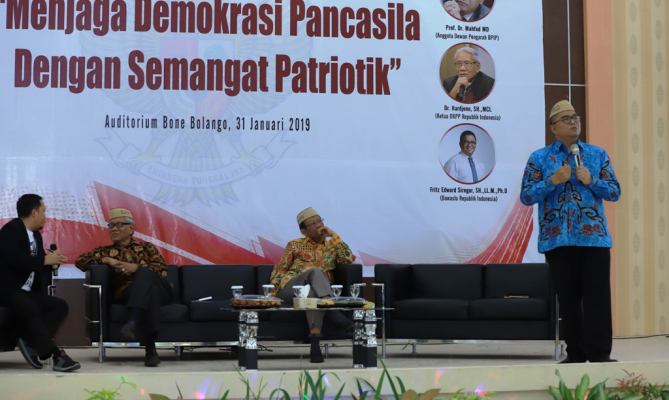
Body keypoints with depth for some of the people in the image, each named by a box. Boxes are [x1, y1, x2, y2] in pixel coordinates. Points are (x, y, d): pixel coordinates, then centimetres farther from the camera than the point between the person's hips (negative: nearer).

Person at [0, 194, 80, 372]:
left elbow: (37, 266, 19)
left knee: (60, 306, -7)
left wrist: (52, 260, -4)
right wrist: (45, 260, -18)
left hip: (27, 292, 9)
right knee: (31, 309, -34)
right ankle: (57, 356, -34)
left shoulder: (36, 235, 18)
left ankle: (29, 342, -18)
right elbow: (14, 259, -26)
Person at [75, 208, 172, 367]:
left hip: (160, 290, 1)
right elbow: (80, 261, 15)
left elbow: (162, 268, 11)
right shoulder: (106, 251, 29)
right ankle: (150, 348, -55)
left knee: (144, 274, -36)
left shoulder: (146, 247, 28)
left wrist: (137, 268, -6)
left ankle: (134, 322, -56)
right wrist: (106, 260, 2)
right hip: (127, 292, -1)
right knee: (151, 291, -38)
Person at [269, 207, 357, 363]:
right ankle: (335, 314, -51)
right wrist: (273, 288, 1)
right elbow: (280, 269, 18)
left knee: (312, 293, -41)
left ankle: (315, 342, -56)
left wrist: (334, 235, 6)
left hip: (316, 290, 1)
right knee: (315, 271, -35)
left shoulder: (331, 247, 24)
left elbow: (349, 258, 5)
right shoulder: (295, 245, 21)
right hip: (288, 288, -1)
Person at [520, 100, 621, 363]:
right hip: (557, 239, 0)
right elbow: (526, 197, 0)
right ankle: (575, 354, 13)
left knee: (597, 296, -5)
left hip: (594, 236, 0)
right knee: (568, 298, 5)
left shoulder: (598, 155, 10)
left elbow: (615, 192, 7)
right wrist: (552, 181, -13)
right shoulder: (539, 159, 6)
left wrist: (591, 180, -9)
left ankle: (599, 354, -2)